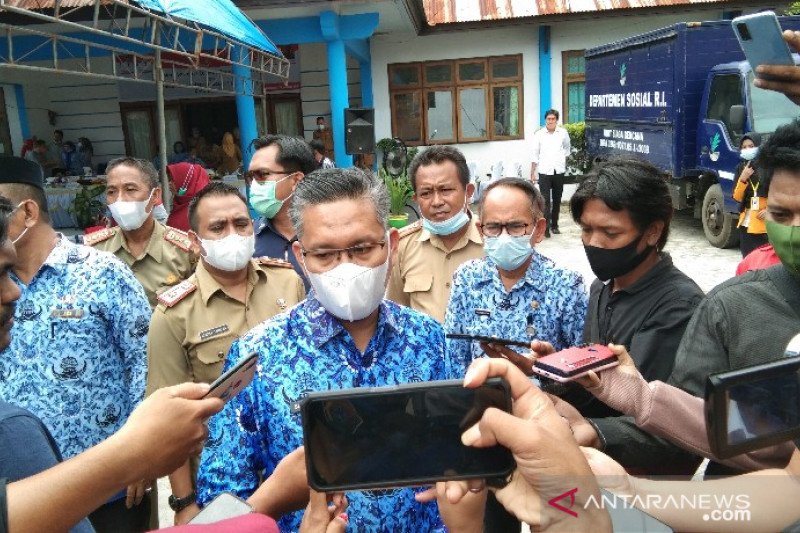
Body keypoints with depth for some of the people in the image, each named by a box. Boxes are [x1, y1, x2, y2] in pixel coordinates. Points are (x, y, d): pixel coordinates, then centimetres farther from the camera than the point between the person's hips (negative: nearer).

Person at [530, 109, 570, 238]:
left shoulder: (563, 133, 1)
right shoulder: (539, 134, -3)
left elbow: (567, 147, 21)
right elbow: (535, 155, 1)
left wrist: (564, 160, 16)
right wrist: (532, 173, -1)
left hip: (559, 171, 2)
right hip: (544, 172, -2)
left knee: (557, 200, 10)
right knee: (545, 200, -7)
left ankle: (554, 225, 22)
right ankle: (546, 227, -8)